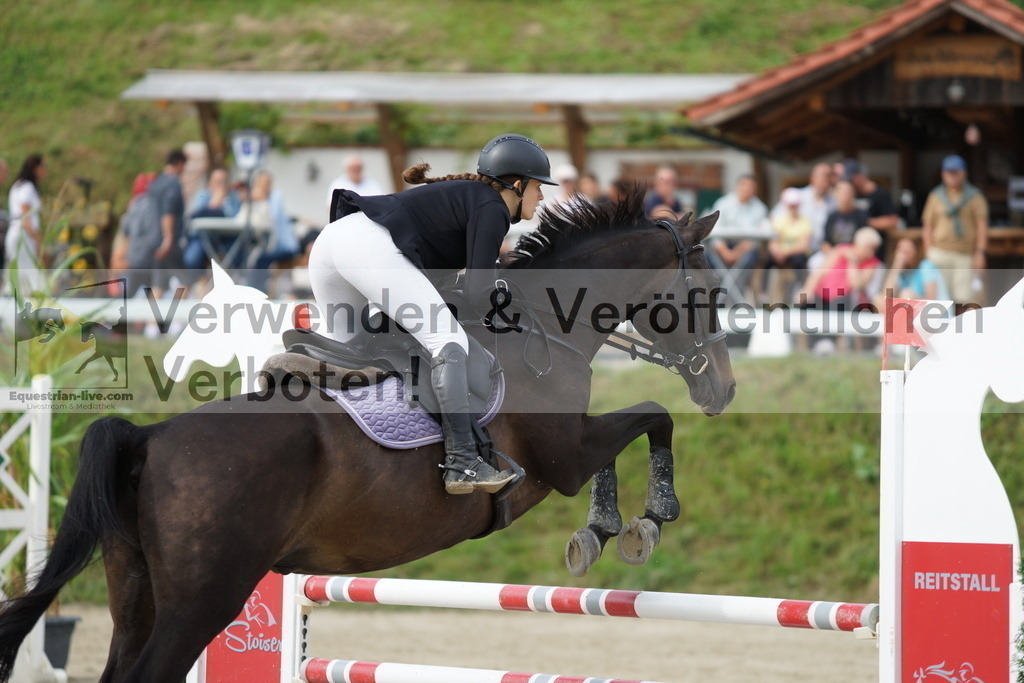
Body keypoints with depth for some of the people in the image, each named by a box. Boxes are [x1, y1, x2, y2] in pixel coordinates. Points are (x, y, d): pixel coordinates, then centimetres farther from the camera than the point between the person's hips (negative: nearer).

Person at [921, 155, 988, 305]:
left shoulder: (975, 197, 9)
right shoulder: (936, 197, 14)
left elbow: (982, 227, 3)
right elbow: (928, 227, 13)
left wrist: (980, 252, -7)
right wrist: (928, 253, 4)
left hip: (966, 255, -1)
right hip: (940, 252, 1)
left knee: (964, 296, -8)